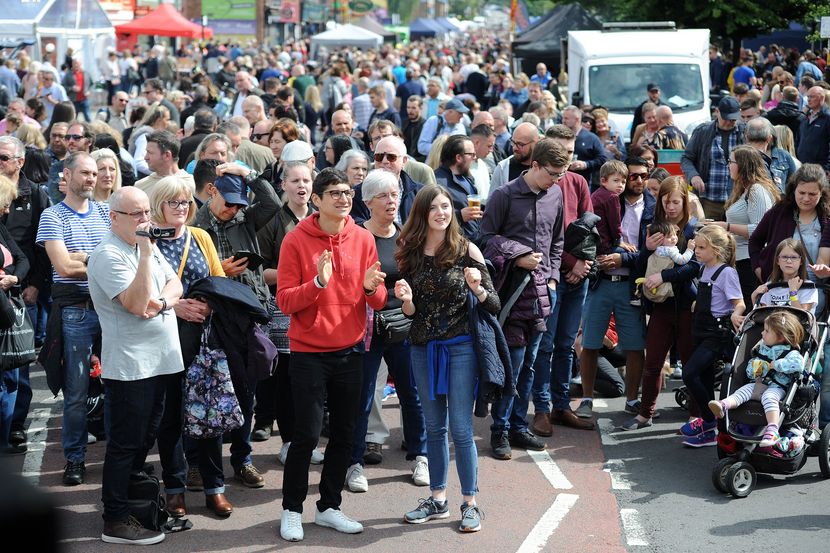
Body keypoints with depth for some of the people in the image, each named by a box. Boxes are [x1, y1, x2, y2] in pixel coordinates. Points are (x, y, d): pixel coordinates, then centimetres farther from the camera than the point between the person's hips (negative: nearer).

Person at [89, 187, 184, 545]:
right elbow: (135, 305, -24)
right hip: (129, 365, -8)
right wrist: (146, 253, -25)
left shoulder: (147, 246, 12)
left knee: (146, 435, 17)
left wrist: (162, 302, -12)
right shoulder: (108, 255, -15)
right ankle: (116, 522, 4)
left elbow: (175, 285, 10)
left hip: (162, 360, 8)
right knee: (126, 443, -3)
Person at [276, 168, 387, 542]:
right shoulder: (296, 240, -8)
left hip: (350, 352, 4)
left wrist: (371, 288, -18)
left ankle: (329, 507, 23)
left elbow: (378, 301, 4)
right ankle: (292, 510, 14)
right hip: (309, 353, -4)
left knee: (344, 434, 9)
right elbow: (284, 300, -13)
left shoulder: (363, 239, 2)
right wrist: (318, 282, -27)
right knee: (307, 435, -3)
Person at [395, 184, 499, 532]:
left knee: (460, 428, -3)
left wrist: (477, 288, -26)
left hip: (460, 347, -4)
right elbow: (411, 312, 8)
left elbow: (494, 306, -6)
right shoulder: (410, 255, 3)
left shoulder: (466, 251, -6)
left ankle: (470, 503, 7)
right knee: (434, 427, 12)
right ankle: (438, 499, 23)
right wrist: (406, 299, -14)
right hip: (423, 347, 4)